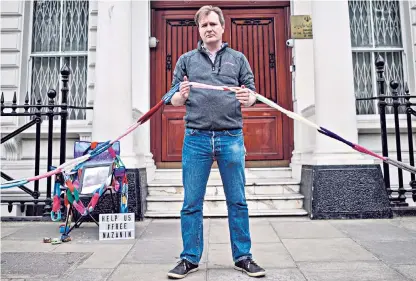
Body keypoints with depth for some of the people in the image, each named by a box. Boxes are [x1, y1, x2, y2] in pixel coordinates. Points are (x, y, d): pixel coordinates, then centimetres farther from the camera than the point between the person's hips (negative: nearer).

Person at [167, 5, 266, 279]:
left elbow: (252, 96, 10)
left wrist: (246, 98, -13)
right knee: (192, 203, 4)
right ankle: (190, 259, 19)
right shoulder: (186, 60, 14)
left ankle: (243, 257, 21)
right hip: (196, 138, 0)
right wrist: (182, 95, -11)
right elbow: (174, 101, 12)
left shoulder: (238, 59, 14)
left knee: (238, 202, 6)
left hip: (232, 138, 0)